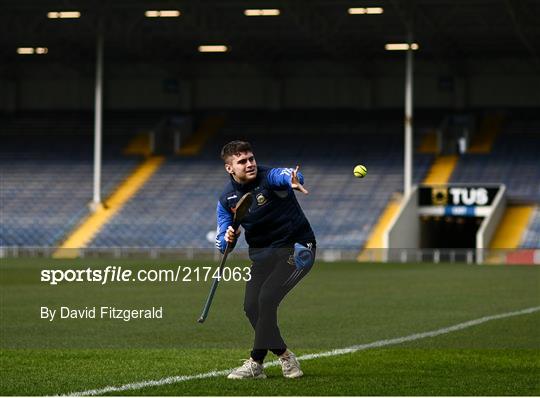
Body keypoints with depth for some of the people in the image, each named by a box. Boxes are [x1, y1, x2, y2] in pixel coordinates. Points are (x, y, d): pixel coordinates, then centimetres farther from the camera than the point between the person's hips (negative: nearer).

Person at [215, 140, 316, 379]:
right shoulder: (227, 199, 0)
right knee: (251, 305, -11)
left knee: (266, 298, -20)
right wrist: (228, 239, -21)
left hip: (296, 249, -6)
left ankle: (256, 363, -11)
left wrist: (294, 182, -67)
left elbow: (285, 175, -42)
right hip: (261, 254, 6)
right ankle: (285, 357, 5)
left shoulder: (268, 177, -16)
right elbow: (222, 244, 4)